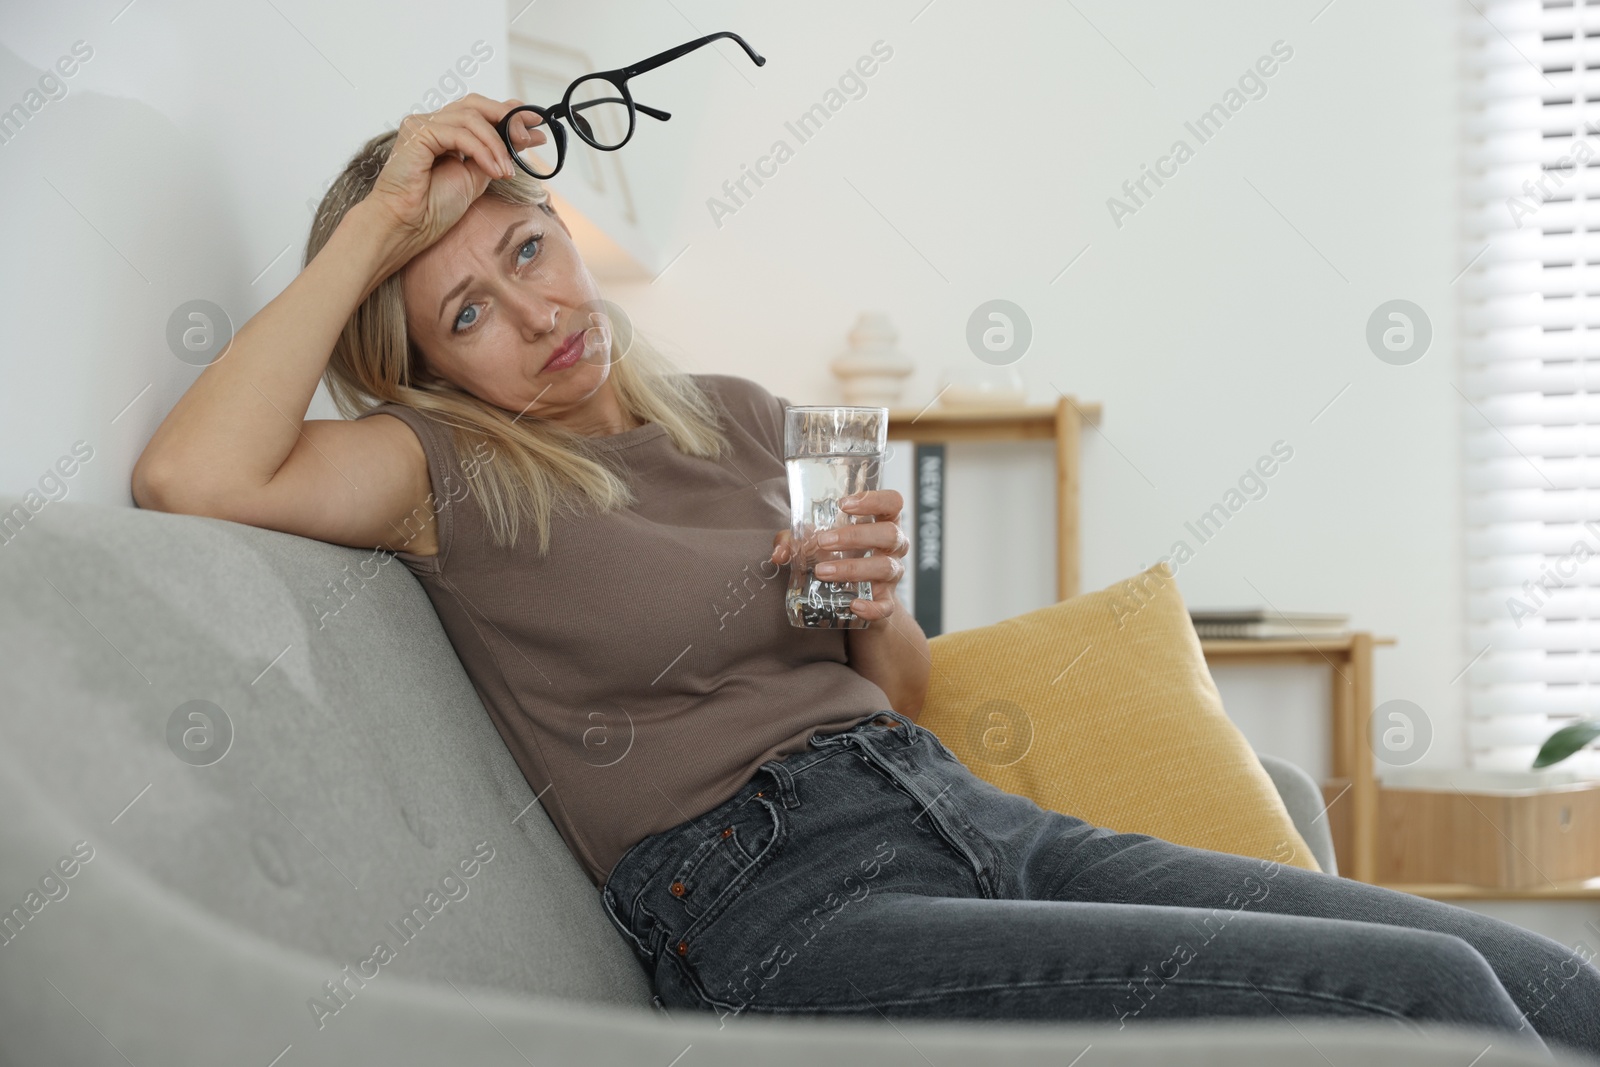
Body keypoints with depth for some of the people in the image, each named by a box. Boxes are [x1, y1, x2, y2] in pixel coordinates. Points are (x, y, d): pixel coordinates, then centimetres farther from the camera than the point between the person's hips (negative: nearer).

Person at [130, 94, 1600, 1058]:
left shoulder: (739, 418, 19)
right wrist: (377, 223, -8)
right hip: (785, 913, -6)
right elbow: (187, 477, -17)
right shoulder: (448, 473, 4)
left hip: (961, 809, 7)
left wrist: (876, 607, 2)